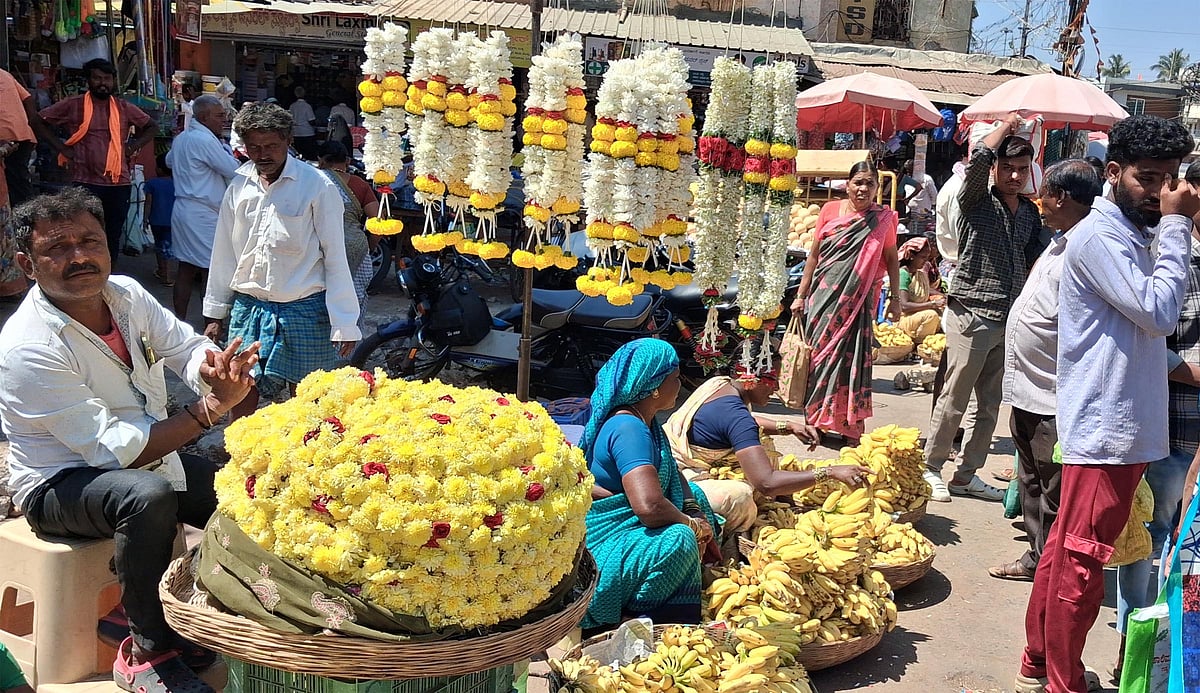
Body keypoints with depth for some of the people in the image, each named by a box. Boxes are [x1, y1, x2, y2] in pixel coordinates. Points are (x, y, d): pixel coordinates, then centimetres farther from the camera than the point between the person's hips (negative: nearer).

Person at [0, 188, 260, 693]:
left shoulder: (127, 294, -4)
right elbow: (113, 449, -28)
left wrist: (212, 371, -28)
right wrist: (210, 409, -32)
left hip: (146, 458, 8)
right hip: (61, 483, -8)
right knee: (148, 495, -37)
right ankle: (150, 651, -20)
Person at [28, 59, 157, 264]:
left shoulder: (124, 108, 9)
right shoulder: (73, 105, 0)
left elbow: (152, 127, 21)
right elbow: (38, 122, 3)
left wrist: (134, 145, 7)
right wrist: (62, 148, -3)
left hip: (119, 183, 3)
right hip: (85, 183, -3)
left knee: (113, 236, 10)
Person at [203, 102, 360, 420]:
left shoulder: (317, 187, -9)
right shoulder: (239, 186, 5)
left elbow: (335, 257, -8)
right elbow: (225, 252, 13)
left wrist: (343, 324, -10)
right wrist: (215, 312, 14)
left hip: (303, 310, -4)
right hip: (247, 307, 4)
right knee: (241, 396, 8)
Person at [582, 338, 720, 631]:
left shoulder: (646, 422, 7)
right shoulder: (628, 429, -25)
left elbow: (672, 473, 14)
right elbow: (649, 506, -35)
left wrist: (695, 510, -5)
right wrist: (693, 525, -18)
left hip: (628, 529, 11)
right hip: (605, 542, -11)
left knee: (695, 494, 22)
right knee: (680, 540, -34)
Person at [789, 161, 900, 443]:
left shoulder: (883, 219, 2)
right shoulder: (830, 210, 4)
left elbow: (892, 259, 8)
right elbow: (814, 255, 7)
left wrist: (895, 298, 3)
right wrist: (801, 296, 6)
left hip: (859, 300, -1)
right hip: (825, 295, 1)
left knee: (853, 358, -2)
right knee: (820, 355, 4)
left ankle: (853, 426, 7)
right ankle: (815, 421, 17)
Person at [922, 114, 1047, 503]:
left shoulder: (1030, 213, 14)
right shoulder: (977, 202, -4)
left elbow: (1036, 261, 21)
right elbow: (978, 159, -21)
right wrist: (1007, 126, -9)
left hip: (1010, 320, 6)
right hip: (972, 315, -6)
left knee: (990, 405, 10)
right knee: (954, 401, -2)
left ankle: (967, 474, 20)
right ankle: (931, 469, 11)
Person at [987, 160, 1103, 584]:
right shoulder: (1060, 244, 11)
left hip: (1054, 403, -11)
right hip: (1029, 391, 11)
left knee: (1056, 494, 3)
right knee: (1032, 483, 22)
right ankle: (1037, 558, 36)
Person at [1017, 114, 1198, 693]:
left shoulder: (1136, 236, 15)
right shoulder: (1099, 237, -13)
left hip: (1129, 423, 10)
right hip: (1104, 427, -10)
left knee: (1067, 549, 15)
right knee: (1081, 559, -2)